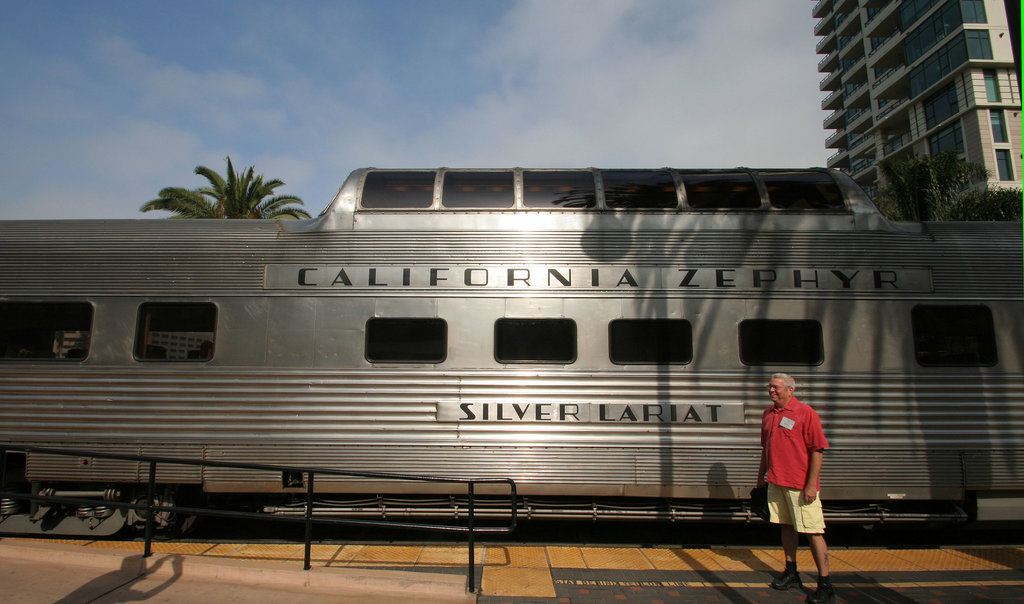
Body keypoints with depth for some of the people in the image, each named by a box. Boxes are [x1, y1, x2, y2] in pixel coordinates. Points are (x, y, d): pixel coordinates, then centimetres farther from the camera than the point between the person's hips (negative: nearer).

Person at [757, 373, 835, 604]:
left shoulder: (805, 413, -11)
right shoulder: (768, 414, 10)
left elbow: (818, 450, -13)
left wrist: (811, 484, -17)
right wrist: (761, 474, 20)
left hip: (800, 485, -7)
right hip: (776, 482, 7)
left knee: (813, 532, -3)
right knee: (786, 526, 16)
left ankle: (825, 584, 6)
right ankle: (791, 574, 29)